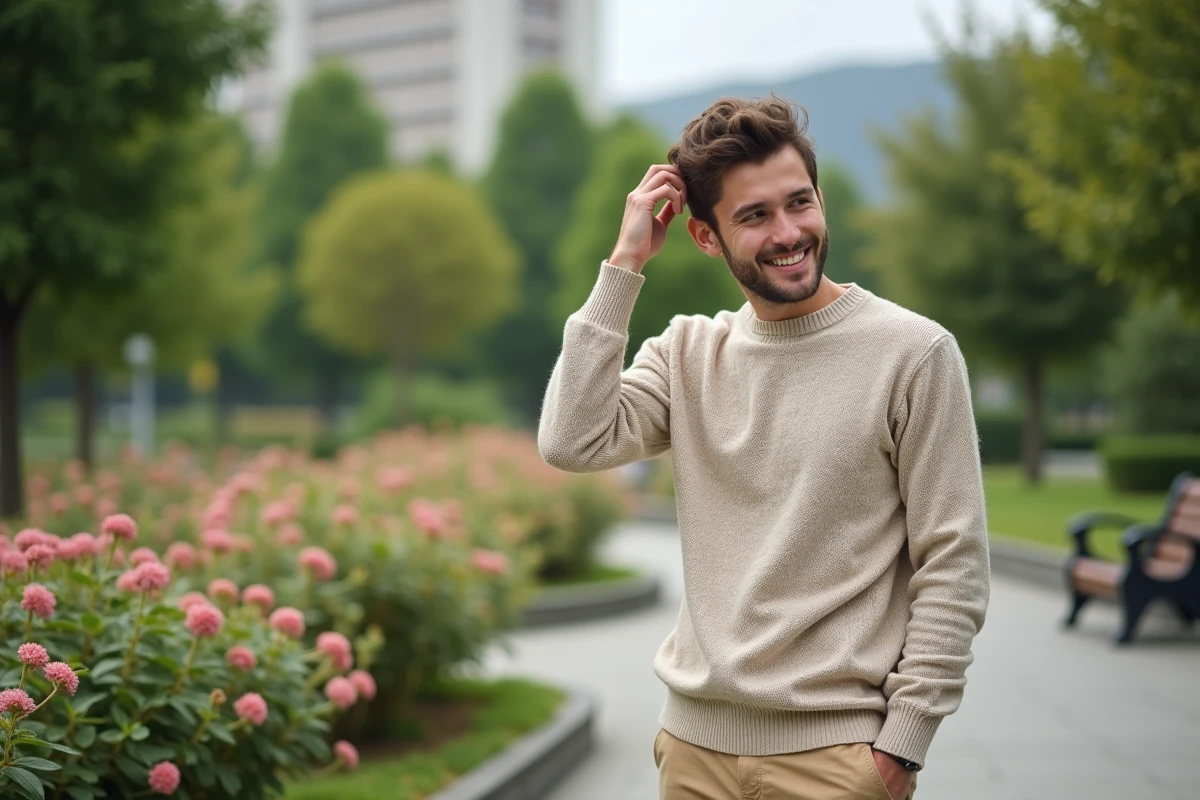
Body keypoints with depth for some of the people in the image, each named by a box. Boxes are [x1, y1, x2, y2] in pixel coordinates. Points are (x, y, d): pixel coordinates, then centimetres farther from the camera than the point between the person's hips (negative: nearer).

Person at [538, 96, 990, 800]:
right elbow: (572, 443, -10)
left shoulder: (914, 353, -7)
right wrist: (625, 266, -7)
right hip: (695, 740, 4)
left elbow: (953, 566, -7)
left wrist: (902, 741, -12)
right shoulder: (687, 351, 6)